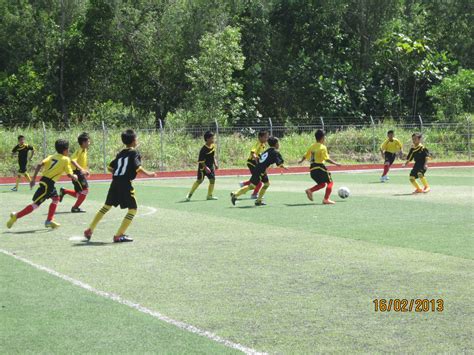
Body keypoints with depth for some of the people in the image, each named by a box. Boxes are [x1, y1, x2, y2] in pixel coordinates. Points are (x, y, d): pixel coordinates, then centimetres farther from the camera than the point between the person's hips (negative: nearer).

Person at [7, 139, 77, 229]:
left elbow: (39, 165, 4)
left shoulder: (52, 157, 16)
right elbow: (70, 175, -5)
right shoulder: (66, 159, -3)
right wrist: (75, 177, 18)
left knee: (56, 198, 23)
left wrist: (34, 179, 4)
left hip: (44, 180, 9)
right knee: (36, 203, -6)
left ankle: (49, 221, 20)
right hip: (48, 183, -9)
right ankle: (16, 216, -8)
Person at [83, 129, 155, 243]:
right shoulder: (134, 153, -4)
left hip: (115, 183, 8)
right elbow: (137, 167, -19)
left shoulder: (120, 154, 16)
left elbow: (110, 167, 18)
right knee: (133, 208, 0)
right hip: (125, 184, -8)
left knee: (106, 206, 19)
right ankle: (119, 235, -7)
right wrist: (147, 173, -10)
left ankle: (90, 230, 23)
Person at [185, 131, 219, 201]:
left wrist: (215, 164, 9)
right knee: (200, 180, -9)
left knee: (212, 179, 5)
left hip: (210, 166, 7)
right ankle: (189, 195, -2)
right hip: (203, 167, -7)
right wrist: (205, 167, -25)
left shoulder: (213, 146, 3)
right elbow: (201, 160, -19)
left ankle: (209, 195, 18)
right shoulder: (204, 149, -21)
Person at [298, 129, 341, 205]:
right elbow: (327, 159, -18)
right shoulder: (323, 147, -10)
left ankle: (310, 190, 0)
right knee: (330, 182, 4)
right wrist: (335, 163, -12)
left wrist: (301, 161, 39)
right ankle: (326, 199, -6)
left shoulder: (312, 146, 11)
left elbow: (306, 156, 20)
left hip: (312, 168, 8)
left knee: (322, 184, 21)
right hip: (320, 167, -8)